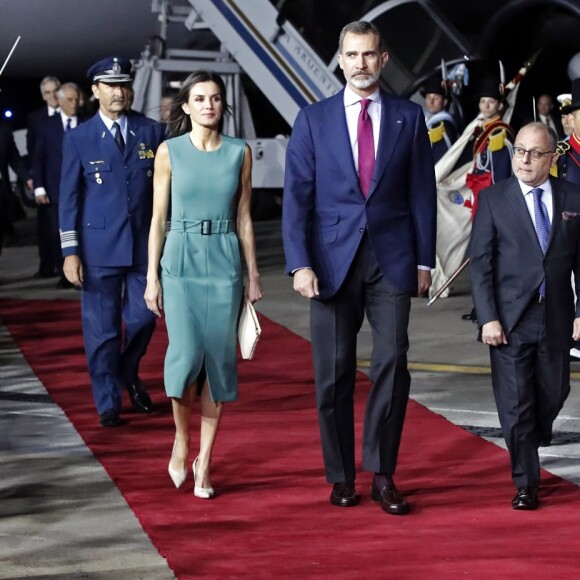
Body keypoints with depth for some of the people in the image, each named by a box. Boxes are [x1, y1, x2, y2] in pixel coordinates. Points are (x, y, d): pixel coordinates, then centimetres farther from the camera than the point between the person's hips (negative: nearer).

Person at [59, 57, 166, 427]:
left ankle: (129, 375, 35)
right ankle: (108, 403, 14)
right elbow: (69, 197, 0)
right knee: (102, 327, 2)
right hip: (99, 247, -2)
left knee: (143, 318, 6)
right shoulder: (79, 139, 1)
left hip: (145, 244, 2)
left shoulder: (151, 132, 4)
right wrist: (70, 251, -5)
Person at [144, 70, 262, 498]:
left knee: (219, 358, -1)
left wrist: (253, 275, 7)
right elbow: (158, 218, 3)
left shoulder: (239, 153, 5)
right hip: (181, 260, -1)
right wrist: (152, 277, -1)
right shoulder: (170, 151, 2)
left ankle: (204, 461, 9)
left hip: (225, 263, 1)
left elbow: (244, 218, 9)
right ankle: (181, 440, 13)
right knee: (186, 354, -13)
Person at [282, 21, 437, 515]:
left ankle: (382, 474, 2)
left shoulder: (409, 118, 7)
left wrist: (424, 260, 3)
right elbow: (296, 196, 0)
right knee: (335, 372, 2)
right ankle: (341, 476, 13)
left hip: (391, 259, 0)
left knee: (392, 362, -8)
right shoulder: (313, 120, 4)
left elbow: (422, 192, 8)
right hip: (333, 260, 0)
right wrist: (300, 263, -10)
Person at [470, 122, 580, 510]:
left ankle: (528, 447, 40)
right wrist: (488, 318, -11)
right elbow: (480, 263, -3)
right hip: (510, 319, -2)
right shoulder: (493, 199, -1)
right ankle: (526, 484, 10)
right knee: (516, 403, 0)